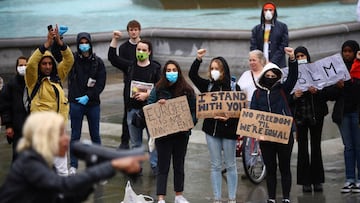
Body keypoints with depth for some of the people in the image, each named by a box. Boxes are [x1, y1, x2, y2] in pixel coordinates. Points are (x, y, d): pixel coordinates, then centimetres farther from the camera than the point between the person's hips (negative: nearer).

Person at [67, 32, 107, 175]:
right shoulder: (72, 59, 1)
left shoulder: (97, 62, 2)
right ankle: (73, 165, 9)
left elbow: (101, 83, -3)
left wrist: (88, 96, -13)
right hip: (76, 103, -1)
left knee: (95, 135, 9)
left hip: (93, 103, 1)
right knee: (75, 135, 3)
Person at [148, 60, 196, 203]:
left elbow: (194, 109, 5)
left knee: (179, 165, 15)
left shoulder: (187, 90, 2)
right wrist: (157, 105, -19)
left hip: (181, 133, 2)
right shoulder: (158, 90, -1)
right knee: (163, 166, -1)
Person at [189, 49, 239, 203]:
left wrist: (230, 118, -23)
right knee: (215, 166, 7)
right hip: (211, 129, 3)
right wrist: (198, 59, -15)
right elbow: (192, 75, -3)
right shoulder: (208, 86, 5)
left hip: (228, 129, -3)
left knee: (230, 165, 6)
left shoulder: (233, 86, -5)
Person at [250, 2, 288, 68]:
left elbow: (283, 46, 1)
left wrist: (272, 62, -8)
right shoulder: (256, 29, 14)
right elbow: (253, 47, 9)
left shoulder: (282, 27, 8)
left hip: (277, 64, -2)